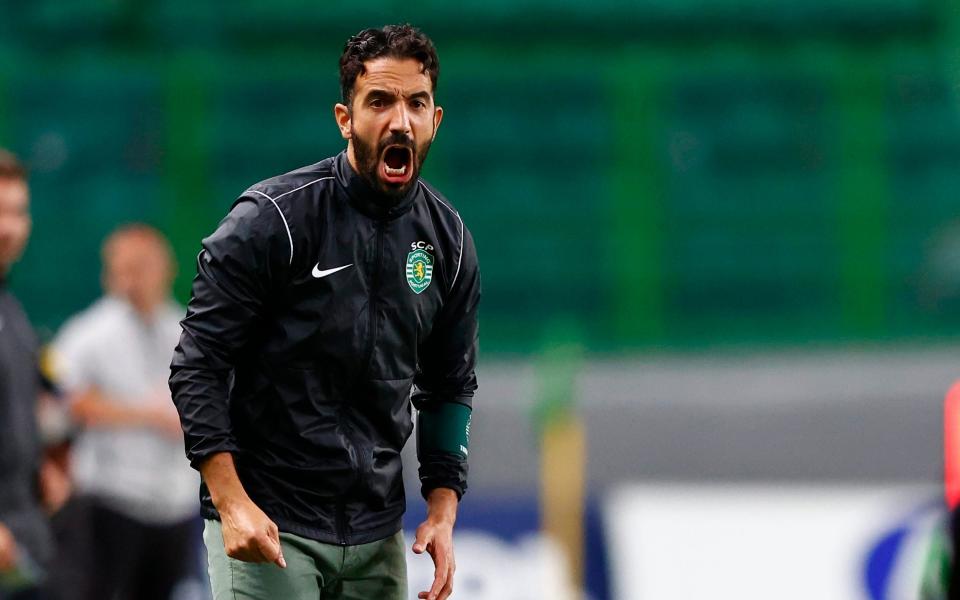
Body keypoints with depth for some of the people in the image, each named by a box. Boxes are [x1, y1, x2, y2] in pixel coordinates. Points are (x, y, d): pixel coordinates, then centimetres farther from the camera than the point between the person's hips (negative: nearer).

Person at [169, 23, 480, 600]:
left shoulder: (448, 239, 5)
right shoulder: (274, 218, -11)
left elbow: (451, 386, 15)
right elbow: (198, 366, -10)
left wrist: (444, 510, 4)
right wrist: (232, 504, -17)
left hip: (377, 534, 5)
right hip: (267, 526, -5)